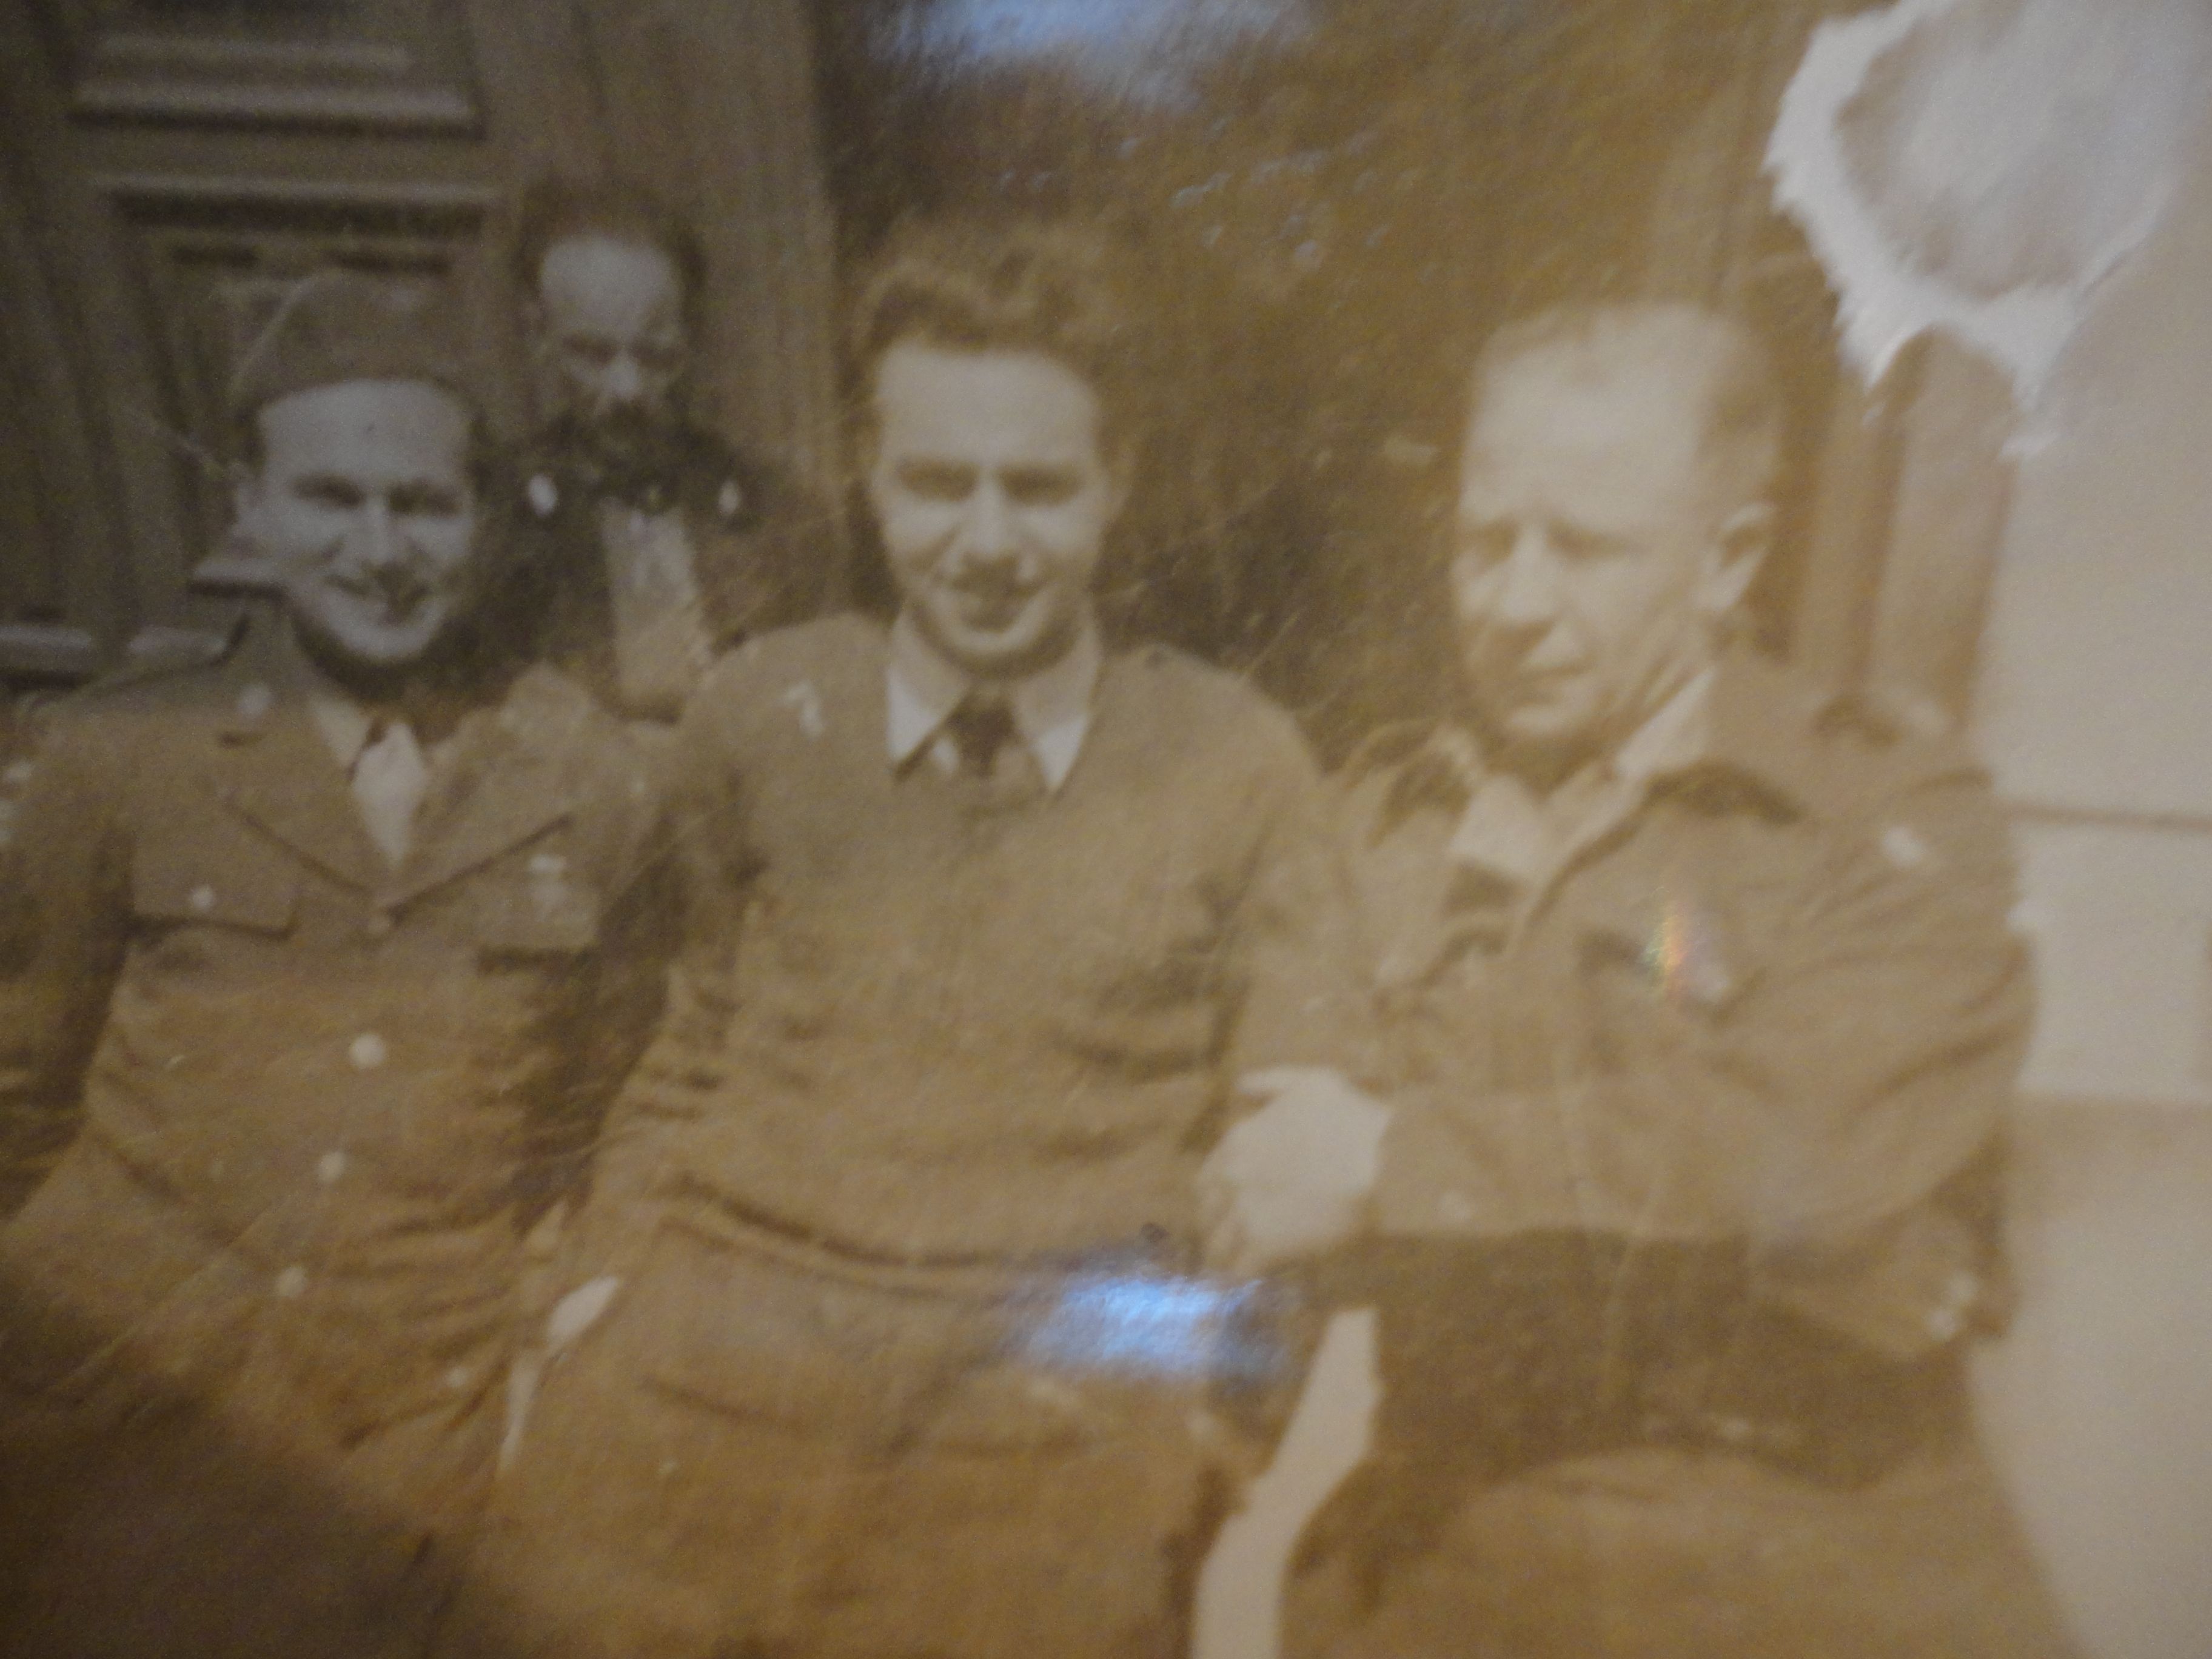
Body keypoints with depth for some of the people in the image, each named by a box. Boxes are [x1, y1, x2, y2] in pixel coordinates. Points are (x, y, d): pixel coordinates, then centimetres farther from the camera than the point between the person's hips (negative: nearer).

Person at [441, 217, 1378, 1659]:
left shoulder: (1241, 769, 0)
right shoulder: (755, 721, 4)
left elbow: (1297, 1141, 6)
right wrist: (602, 1278, 7)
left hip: (1055, 1444, -1)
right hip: (695, 1410, 2)